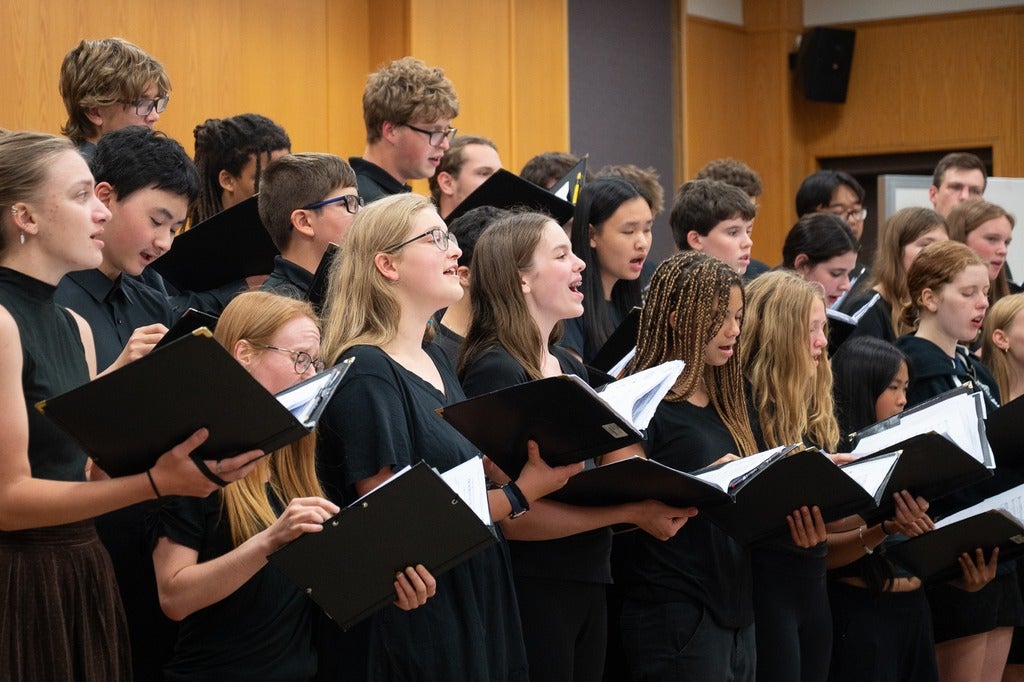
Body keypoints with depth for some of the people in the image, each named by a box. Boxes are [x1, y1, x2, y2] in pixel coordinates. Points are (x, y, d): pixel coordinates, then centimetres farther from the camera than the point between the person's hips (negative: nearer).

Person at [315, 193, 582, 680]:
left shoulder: (436, 360, 11)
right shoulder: (366, 372, -16)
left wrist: (520, 460, -2)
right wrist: (520, 495, -17)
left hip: (478, 604, 8)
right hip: (414, 618, -8)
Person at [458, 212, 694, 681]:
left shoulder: (570, 368, 13)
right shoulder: (495, 372, -14)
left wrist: (656, 503, -3)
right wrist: (632, 513, -22)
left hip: (587, 582, 8)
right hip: (531, 589, -8)